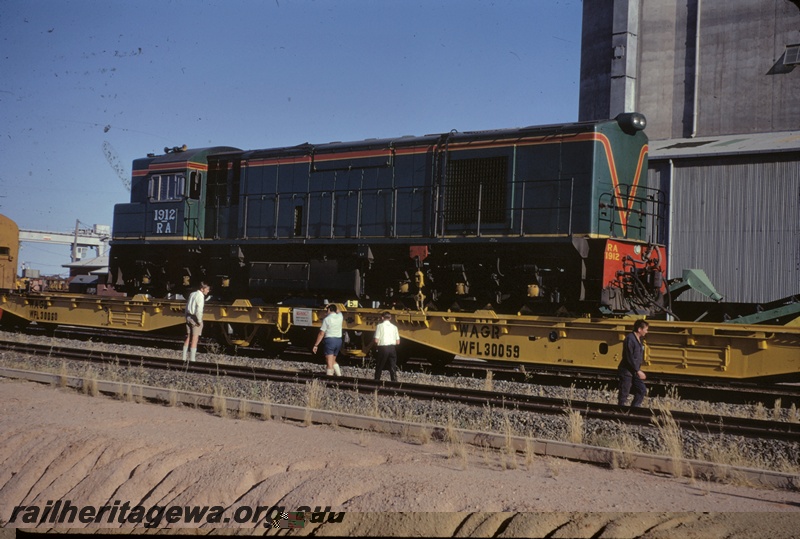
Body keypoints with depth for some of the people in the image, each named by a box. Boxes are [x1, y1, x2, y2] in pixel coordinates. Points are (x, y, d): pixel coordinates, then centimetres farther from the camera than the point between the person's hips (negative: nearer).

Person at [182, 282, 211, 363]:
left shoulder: (192, 294, 12)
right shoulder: (200, 296, -14)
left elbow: (187, 307, 16)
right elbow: (199, 310, -23)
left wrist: (187, 317, 18)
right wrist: (199, 321, -16)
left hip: (189, 317, 8)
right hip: (195, 318, -8)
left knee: (188, 338, 12)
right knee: (195, 339, -4)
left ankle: (184, 358, 14)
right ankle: (192, 359, -4)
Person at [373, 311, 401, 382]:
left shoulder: (380, 326, -3)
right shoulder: (394, 327, 6)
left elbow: (376, 340, -9)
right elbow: (398, 342, 4)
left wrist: (377, 344, 11)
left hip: (383, 348, -2)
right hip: (392, 347, 2)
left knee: (379, 366, 11)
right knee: (393, 367, 4)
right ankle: (394, 381, -2)